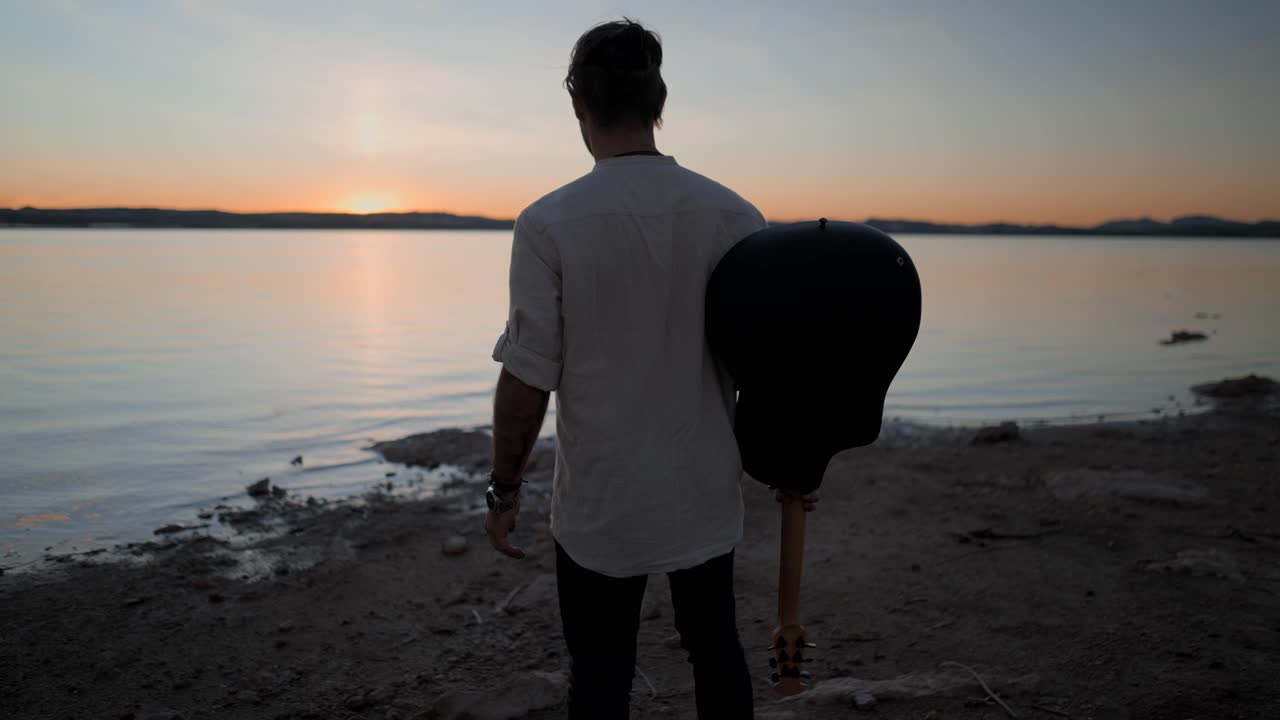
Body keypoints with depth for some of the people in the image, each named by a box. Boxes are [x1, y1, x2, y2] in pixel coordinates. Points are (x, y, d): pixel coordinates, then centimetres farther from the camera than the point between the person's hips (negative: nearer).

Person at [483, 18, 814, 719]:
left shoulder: (549, 223, -14)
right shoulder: (736, 216, -5)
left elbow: (528, 378, -13)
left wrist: (503, 490, 0)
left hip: (600, 504, -3)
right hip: (707, 495, 3)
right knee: (715, 651, 21)